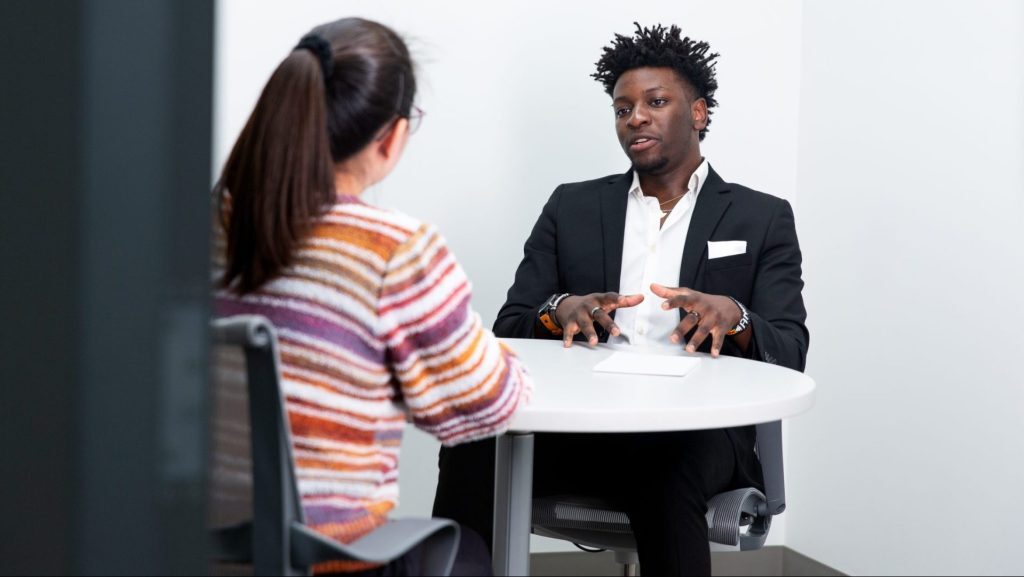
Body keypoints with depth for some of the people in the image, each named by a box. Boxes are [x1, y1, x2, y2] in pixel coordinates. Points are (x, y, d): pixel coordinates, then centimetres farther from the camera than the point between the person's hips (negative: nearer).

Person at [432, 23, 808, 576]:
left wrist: (733, 317, -21)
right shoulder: (572, 207, 17)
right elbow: (508, 330, 9)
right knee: (475, 446, -29)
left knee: (666, 470, -37)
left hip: (697, 430, -1)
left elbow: (790, 353, 2)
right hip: (580, 421, 2)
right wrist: (560, 311, -14)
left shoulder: (762, 218, 12)